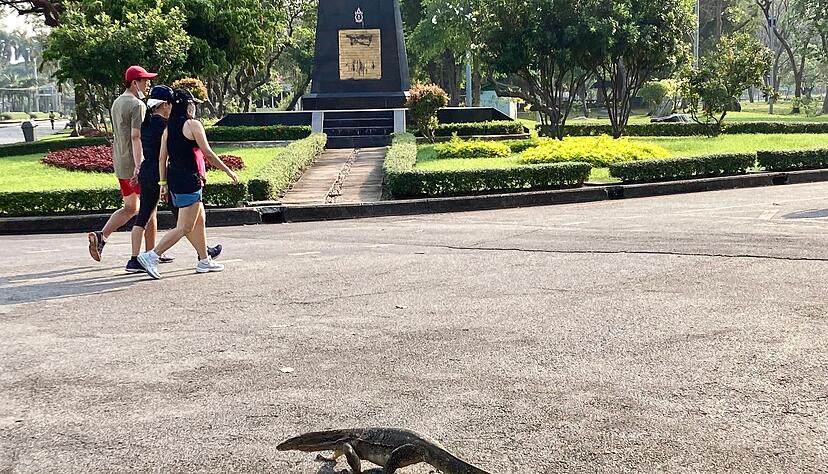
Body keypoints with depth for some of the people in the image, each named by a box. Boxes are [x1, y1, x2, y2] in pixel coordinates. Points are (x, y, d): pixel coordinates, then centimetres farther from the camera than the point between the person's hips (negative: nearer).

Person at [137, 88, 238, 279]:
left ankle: (204, 261, 25)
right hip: (189, 180, -9)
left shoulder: (168, 128, 10)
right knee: (185, 228, -6)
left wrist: (163, 183, 11)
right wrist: (228, 171, 0)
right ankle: (151, 256, -15)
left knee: (199, 220, 19)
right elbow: (208, 154, -10)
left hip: (174, 178, 9)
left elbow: (162, 158, 7)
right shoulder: (193, 124, -11)